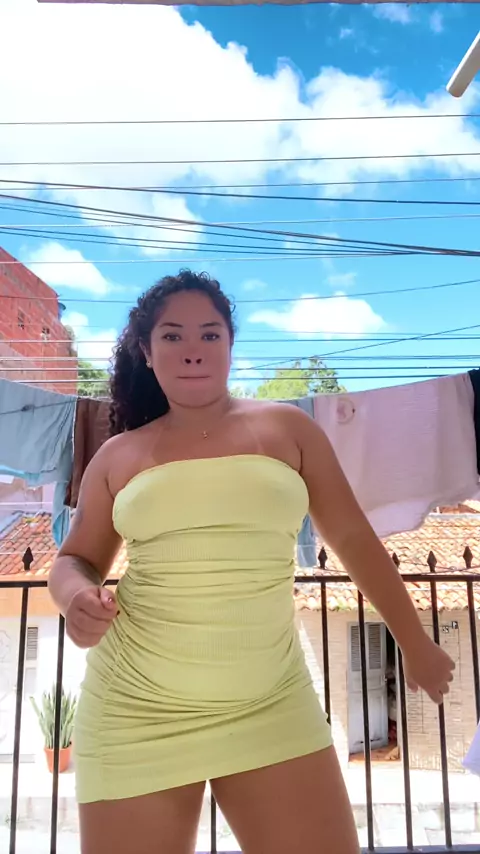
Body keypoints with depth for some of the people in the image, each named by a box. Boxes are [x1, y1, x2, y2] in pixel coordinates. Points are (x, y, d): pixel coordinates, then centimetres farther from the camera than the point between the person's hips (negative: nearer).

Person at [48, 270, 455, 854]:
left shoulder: (287, 429, 3)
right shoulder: (117, 456, 5)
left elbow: (353, 538, 7)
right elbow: (74, 561, 13)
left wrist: (413, 643, 12)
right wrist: (76, 597, -10)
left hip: (273, 705, 0)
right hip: (138, 710, 1)